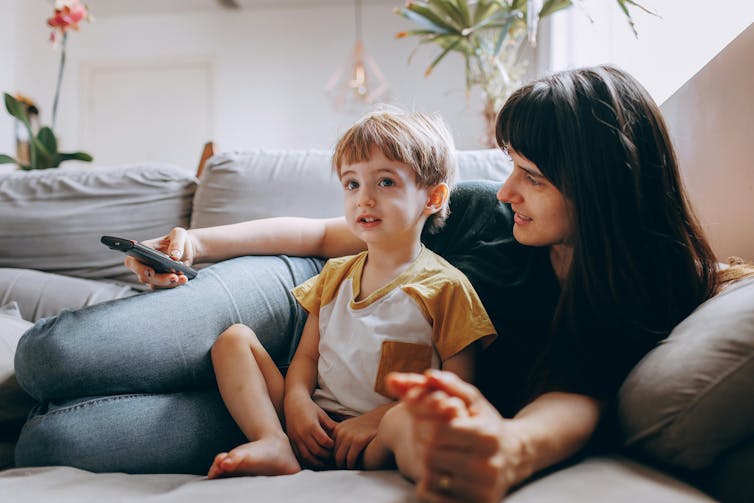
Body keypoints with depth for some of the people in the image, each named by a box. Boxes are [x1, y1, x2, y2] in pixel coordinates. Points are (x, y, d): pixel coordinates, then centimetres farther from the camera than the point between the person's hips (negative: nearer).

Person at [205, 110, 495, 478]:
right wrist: (297, 400, -8)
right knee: (234, 338, -2)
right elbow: (306, 355, 15)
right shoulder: (335, 275, 16)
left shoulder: (445, 287, -3)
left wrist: (379, 419, -20)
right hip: (316, 426, 6)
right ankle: (274, 445, -22)